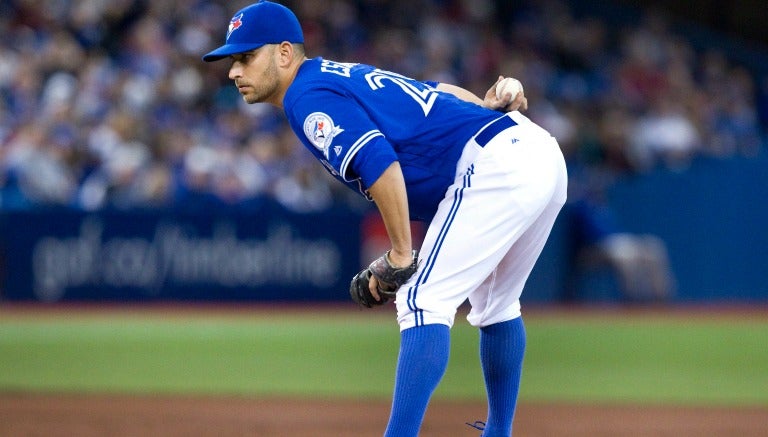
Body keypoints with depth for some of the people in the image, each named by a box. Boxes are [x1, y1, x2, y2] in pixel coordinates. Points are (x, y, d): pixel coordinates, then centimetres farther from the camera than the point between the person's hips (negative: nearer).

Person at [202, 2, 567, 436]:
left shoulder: (308, 98, -8)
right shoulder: (343, 75, 24)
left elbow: (380, 163, -22)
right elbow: (438, 92, 22)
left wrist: (400, 255, -16)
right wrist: (486, 109, 4)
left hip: (494, 164, -10)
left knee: (423, 302, -14)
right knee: (494, 303, 26)